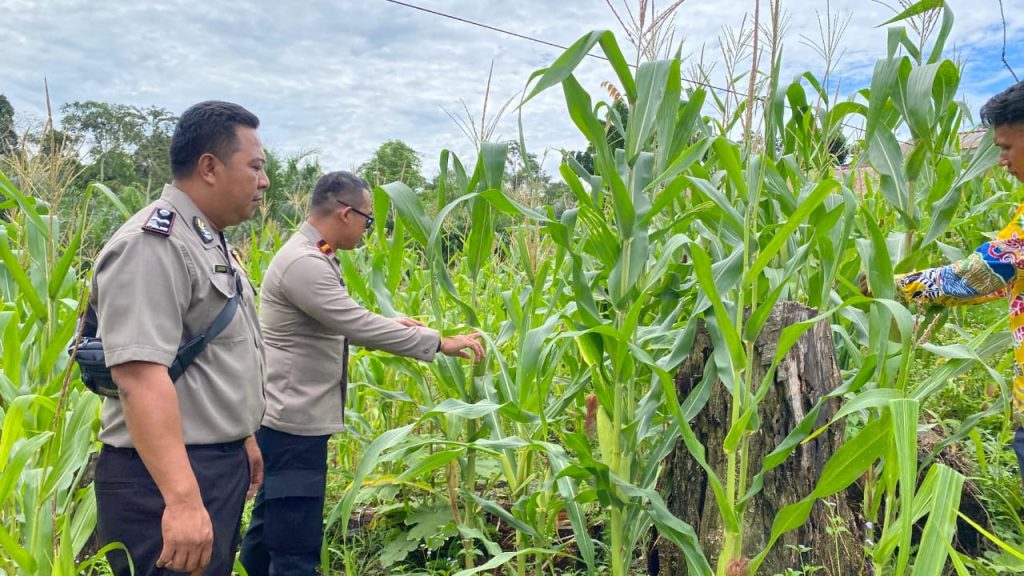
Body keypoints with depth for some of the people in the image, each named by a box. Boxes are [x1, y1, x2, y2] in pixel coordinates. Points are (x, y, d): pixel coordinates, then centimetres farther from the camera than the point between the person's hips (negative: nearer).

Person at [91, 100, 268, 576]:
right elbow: (140, 375, -30)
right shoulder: (153, 244, -20)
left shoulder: (209, 243, 13)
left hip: (220, 464, 10)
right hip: (167, 476, -10)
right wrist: (182, 498, -35)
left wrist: (242, 438, 24)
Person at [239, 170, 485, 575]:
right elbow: (358, 326, -26)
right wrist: (439, 343, -20)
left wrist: (389, 324, 11)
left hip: (290, 416, 11)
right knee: (296, 544, -3)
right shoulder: (304, 263, -21)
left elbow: (339, 323, 20)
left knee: (272, 524, 21)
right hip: (293, 420, -11)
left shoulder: (310, 257, 11)